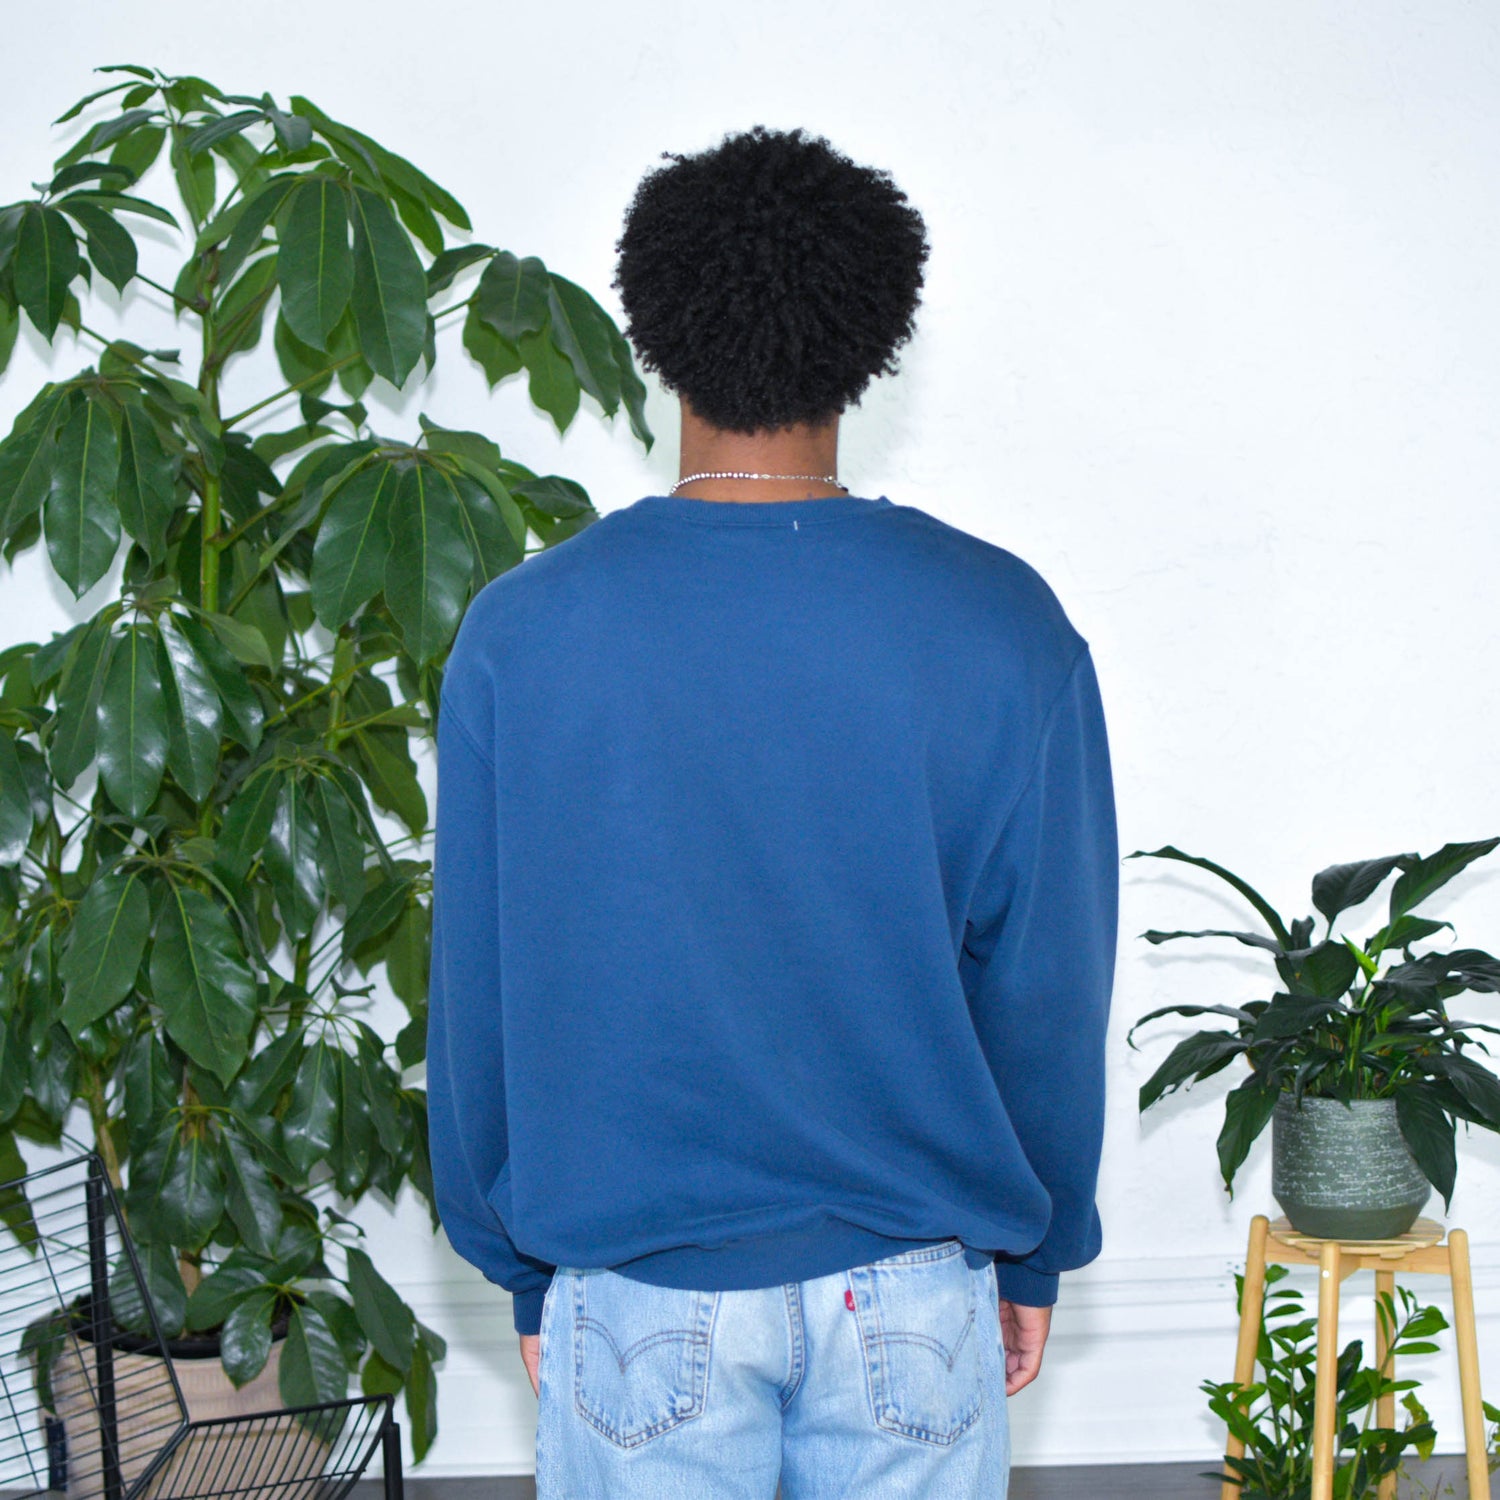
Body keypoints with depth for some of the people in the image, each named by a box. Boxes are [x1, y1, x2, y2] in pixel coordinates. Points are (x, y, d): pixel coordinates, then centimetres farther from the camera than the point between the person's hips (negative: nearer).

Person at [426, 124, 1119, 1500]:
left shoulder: (520, 633, -9)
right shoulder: (1004, 626, -10)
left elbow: (480, 997, -3)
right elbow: (1050, 986, -3)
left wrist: (523, 1268, 10)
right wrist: (1035, 1253, 10)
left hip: (638, 1290, 0)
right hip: (913, 1283, 0)